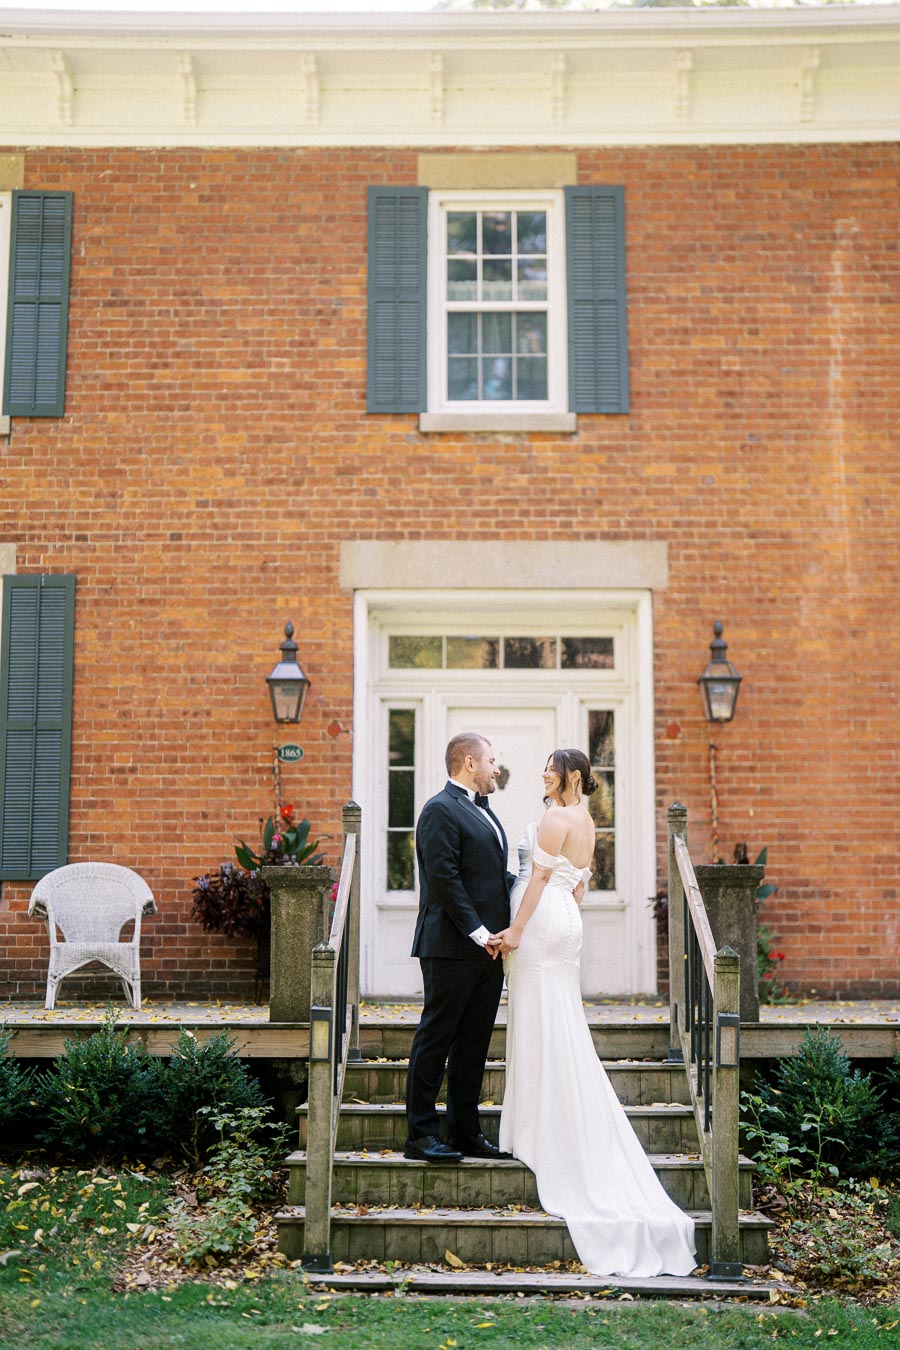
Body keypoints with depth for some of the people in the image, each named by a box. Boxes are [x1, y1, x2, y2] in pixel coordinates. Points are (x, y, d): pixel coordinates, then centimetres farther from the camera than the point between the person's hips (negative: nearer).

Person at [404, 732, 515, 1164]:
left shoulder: (481, 809, 19)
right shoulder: (441, 810, -11)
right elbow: (445, 878, -18)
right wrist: (478, 931, -19)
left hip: (485, 948, 9)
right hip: (453, 947, -9)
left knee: (474, 1042, 12)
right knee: (436, 1038, -2)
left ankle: (465, 1132, 20)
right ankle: (421, 1134, 5)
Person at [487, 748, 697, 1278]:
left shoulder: (555, 818, -11)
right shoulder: (586, 822, 16)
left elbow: (540, 876, -16)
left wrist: (516, 930, -17)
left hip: (541, 919, -9)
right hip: (567, 921, 9)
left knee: (541, 1024, -4)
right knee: (563, 1026, 11)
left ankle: (541, 1131, 1)